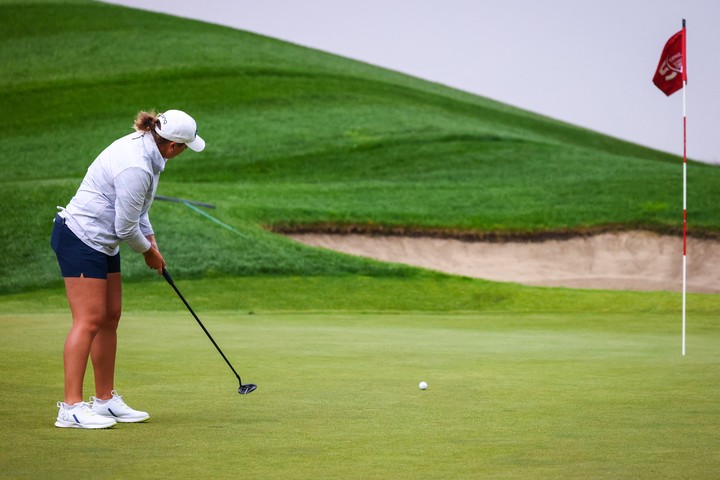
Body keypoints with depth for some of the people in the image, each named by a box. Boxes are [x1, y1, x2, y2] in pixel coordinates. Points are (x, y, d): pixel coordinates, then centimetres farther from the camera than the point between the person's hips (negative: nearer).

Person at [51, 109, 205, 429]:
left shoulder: (143, 144, 4)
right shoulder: (135, 168, -27)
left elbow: (136, 209, 18)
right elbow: (126, 227, -20)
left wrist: (151, 241, 13)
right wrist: (148, 252, -2)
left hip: (101, 243, 10)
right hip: (80, 238, -10)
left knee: (110, 318, 11)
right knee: (88, 321, -12)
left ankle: (105, 400, 18)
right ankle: (70, 408, -11)